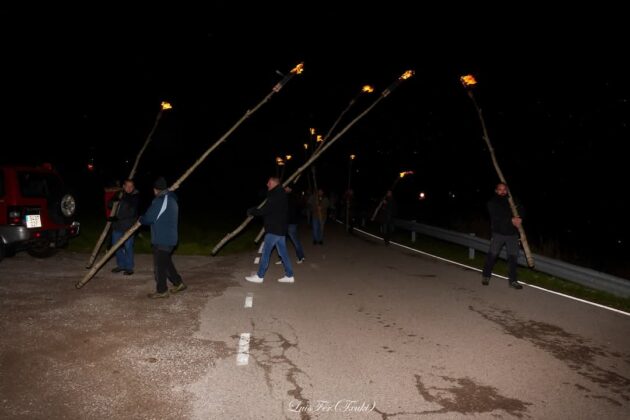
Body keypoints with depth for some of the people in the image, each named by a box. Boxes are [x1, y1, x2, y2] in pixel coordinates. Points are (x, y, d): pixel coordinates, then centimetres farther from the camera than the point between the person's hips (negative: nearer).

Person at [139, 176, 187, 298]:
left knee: (159, 265, 2)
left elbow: (148, 219, -17)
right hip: (170, 238, 9)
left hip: (161, 240, -9)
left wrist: (141, 219, 5)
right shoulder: (172, 199, 13)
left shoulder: (160, 201, -17)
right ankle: (178, 283, 27)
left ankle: (161, 290, 12)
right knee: (166, 262, 22)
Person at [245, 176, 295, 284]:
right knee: (283, 253, 11)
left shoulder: (275, 196, -17)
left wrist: (251, 211, -4)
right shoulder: (282, 195, 15)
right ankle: (289, 276, 14)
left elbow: (264, 210, -19)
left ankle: (259, 276, 8)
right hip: (281, 229, 9)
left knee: (265, 252, 0)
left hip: (273, 230, -9)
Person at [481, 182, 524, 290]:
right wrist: (511, 220, -25)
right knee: (492, 254, -3)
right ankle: (486, 276, 14)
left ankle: (512, 280, 13)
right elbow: (496, 216, -16)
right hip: (498, 233, -3)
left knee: (513, 256, 3)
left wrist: (518, 219, -21)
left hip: (512, 233, 3)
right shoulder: (492, 203, -3)